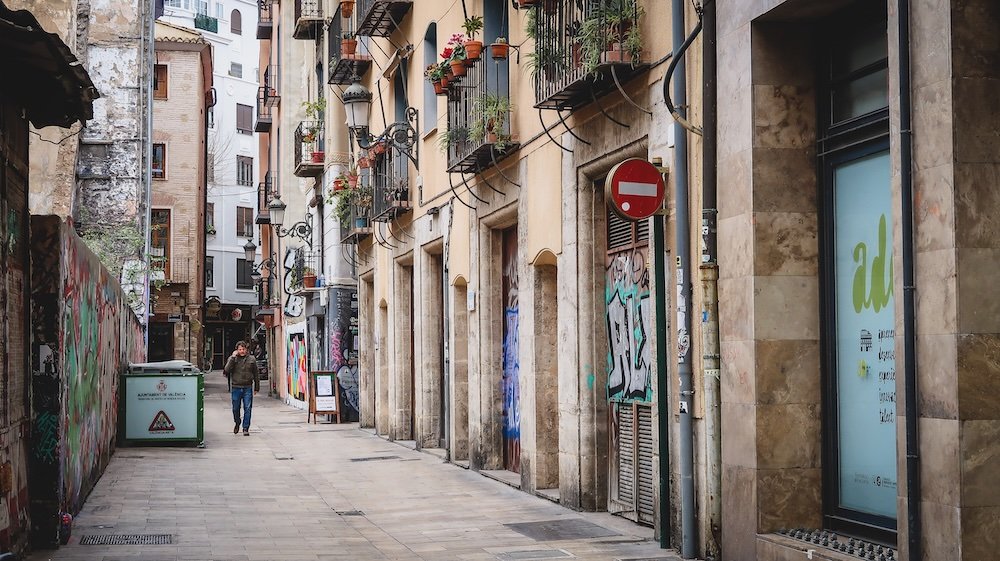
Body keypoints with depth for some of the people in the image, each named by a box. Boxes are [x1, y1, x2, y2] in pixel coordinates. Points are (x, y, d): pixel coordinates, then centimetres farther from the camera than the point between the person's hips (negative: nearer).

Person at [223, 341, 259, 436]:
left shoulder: (251, 359, 6)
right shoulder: (232, 359, 4)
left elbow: (256, 375, 11)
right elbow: (227, 370, -13)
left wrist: (257, 388, 9)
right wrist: (233, 358, -15)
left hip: (247, 388, 0)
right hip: (236, 387, 0)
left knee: (247, 409, -3)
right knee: (235, 408, 9)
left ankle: (246, 428, 4)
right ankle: (237, 423, 35)